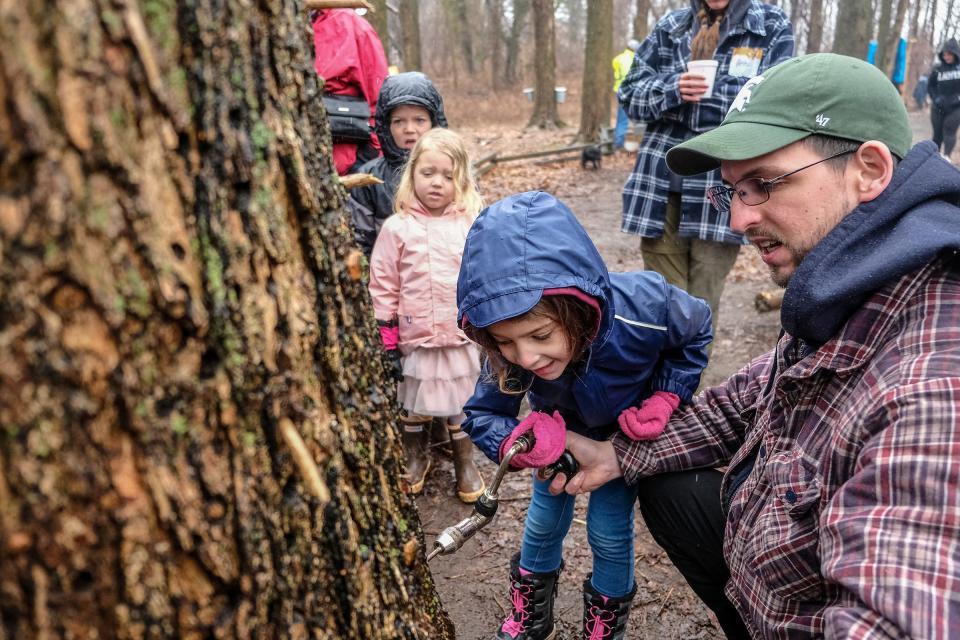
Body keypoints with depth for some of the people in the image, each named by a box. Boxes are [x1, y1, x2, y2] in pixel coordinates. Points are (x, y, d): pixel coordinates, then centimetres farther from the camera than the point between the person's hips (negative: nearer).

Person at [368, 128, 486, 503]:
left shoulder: (473, 225, 0)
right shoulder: (398, 228, -5)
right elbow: (383, 289, -4)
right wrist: (388, 345, -5)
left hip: (464, 340, 1)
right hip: (416, 341, -1)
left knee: (463, 404, 15)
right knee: (414, 406, 16)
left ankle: (464, 462, 35)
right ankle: (415, 457, 40)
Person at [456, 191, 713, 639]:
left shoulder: (643, 308, -41)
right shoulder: (506, 353, -37)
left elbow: (695, 331, -17)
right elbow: (481, 416, -22)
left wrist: (664, 400, -26)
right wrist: (514, 441, -44)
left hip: (627, 431, -1)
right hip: (563, 430, 2)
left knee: (608, 530, 3)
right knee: (543, 521, 12)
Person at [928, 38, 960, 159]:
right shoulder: (937, 69, 0)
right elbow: (930, 86, 10)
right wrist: (935, 98, -5)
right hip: (938, 107, 2)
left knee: (949, 131, -14)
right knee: (938, 134, 8)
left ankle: (946, 156, -23)